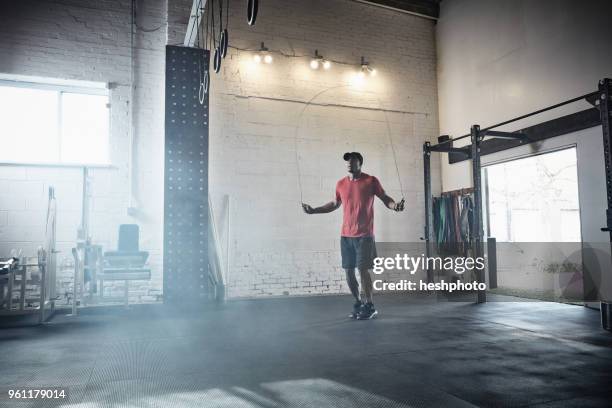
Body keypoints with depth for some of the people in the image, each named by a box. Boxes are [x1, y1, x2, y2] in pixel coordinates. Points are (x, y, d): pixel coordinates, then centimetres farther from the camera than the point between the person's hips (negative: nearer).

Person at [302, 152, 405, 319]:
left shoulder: (371, 181, -3)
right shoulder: (340, 184, 9)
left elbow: (385, 199, 1)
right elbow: (334, 204, 22)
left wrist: (395, 205, -21)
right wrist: (314, 210, 18)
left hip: (364, 235, -5)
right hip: (345, 235, 5)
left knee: (363, 269, -8)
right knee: (348, 271, 6)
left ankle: (369, 306, 5)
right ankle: (358, 303, 21)